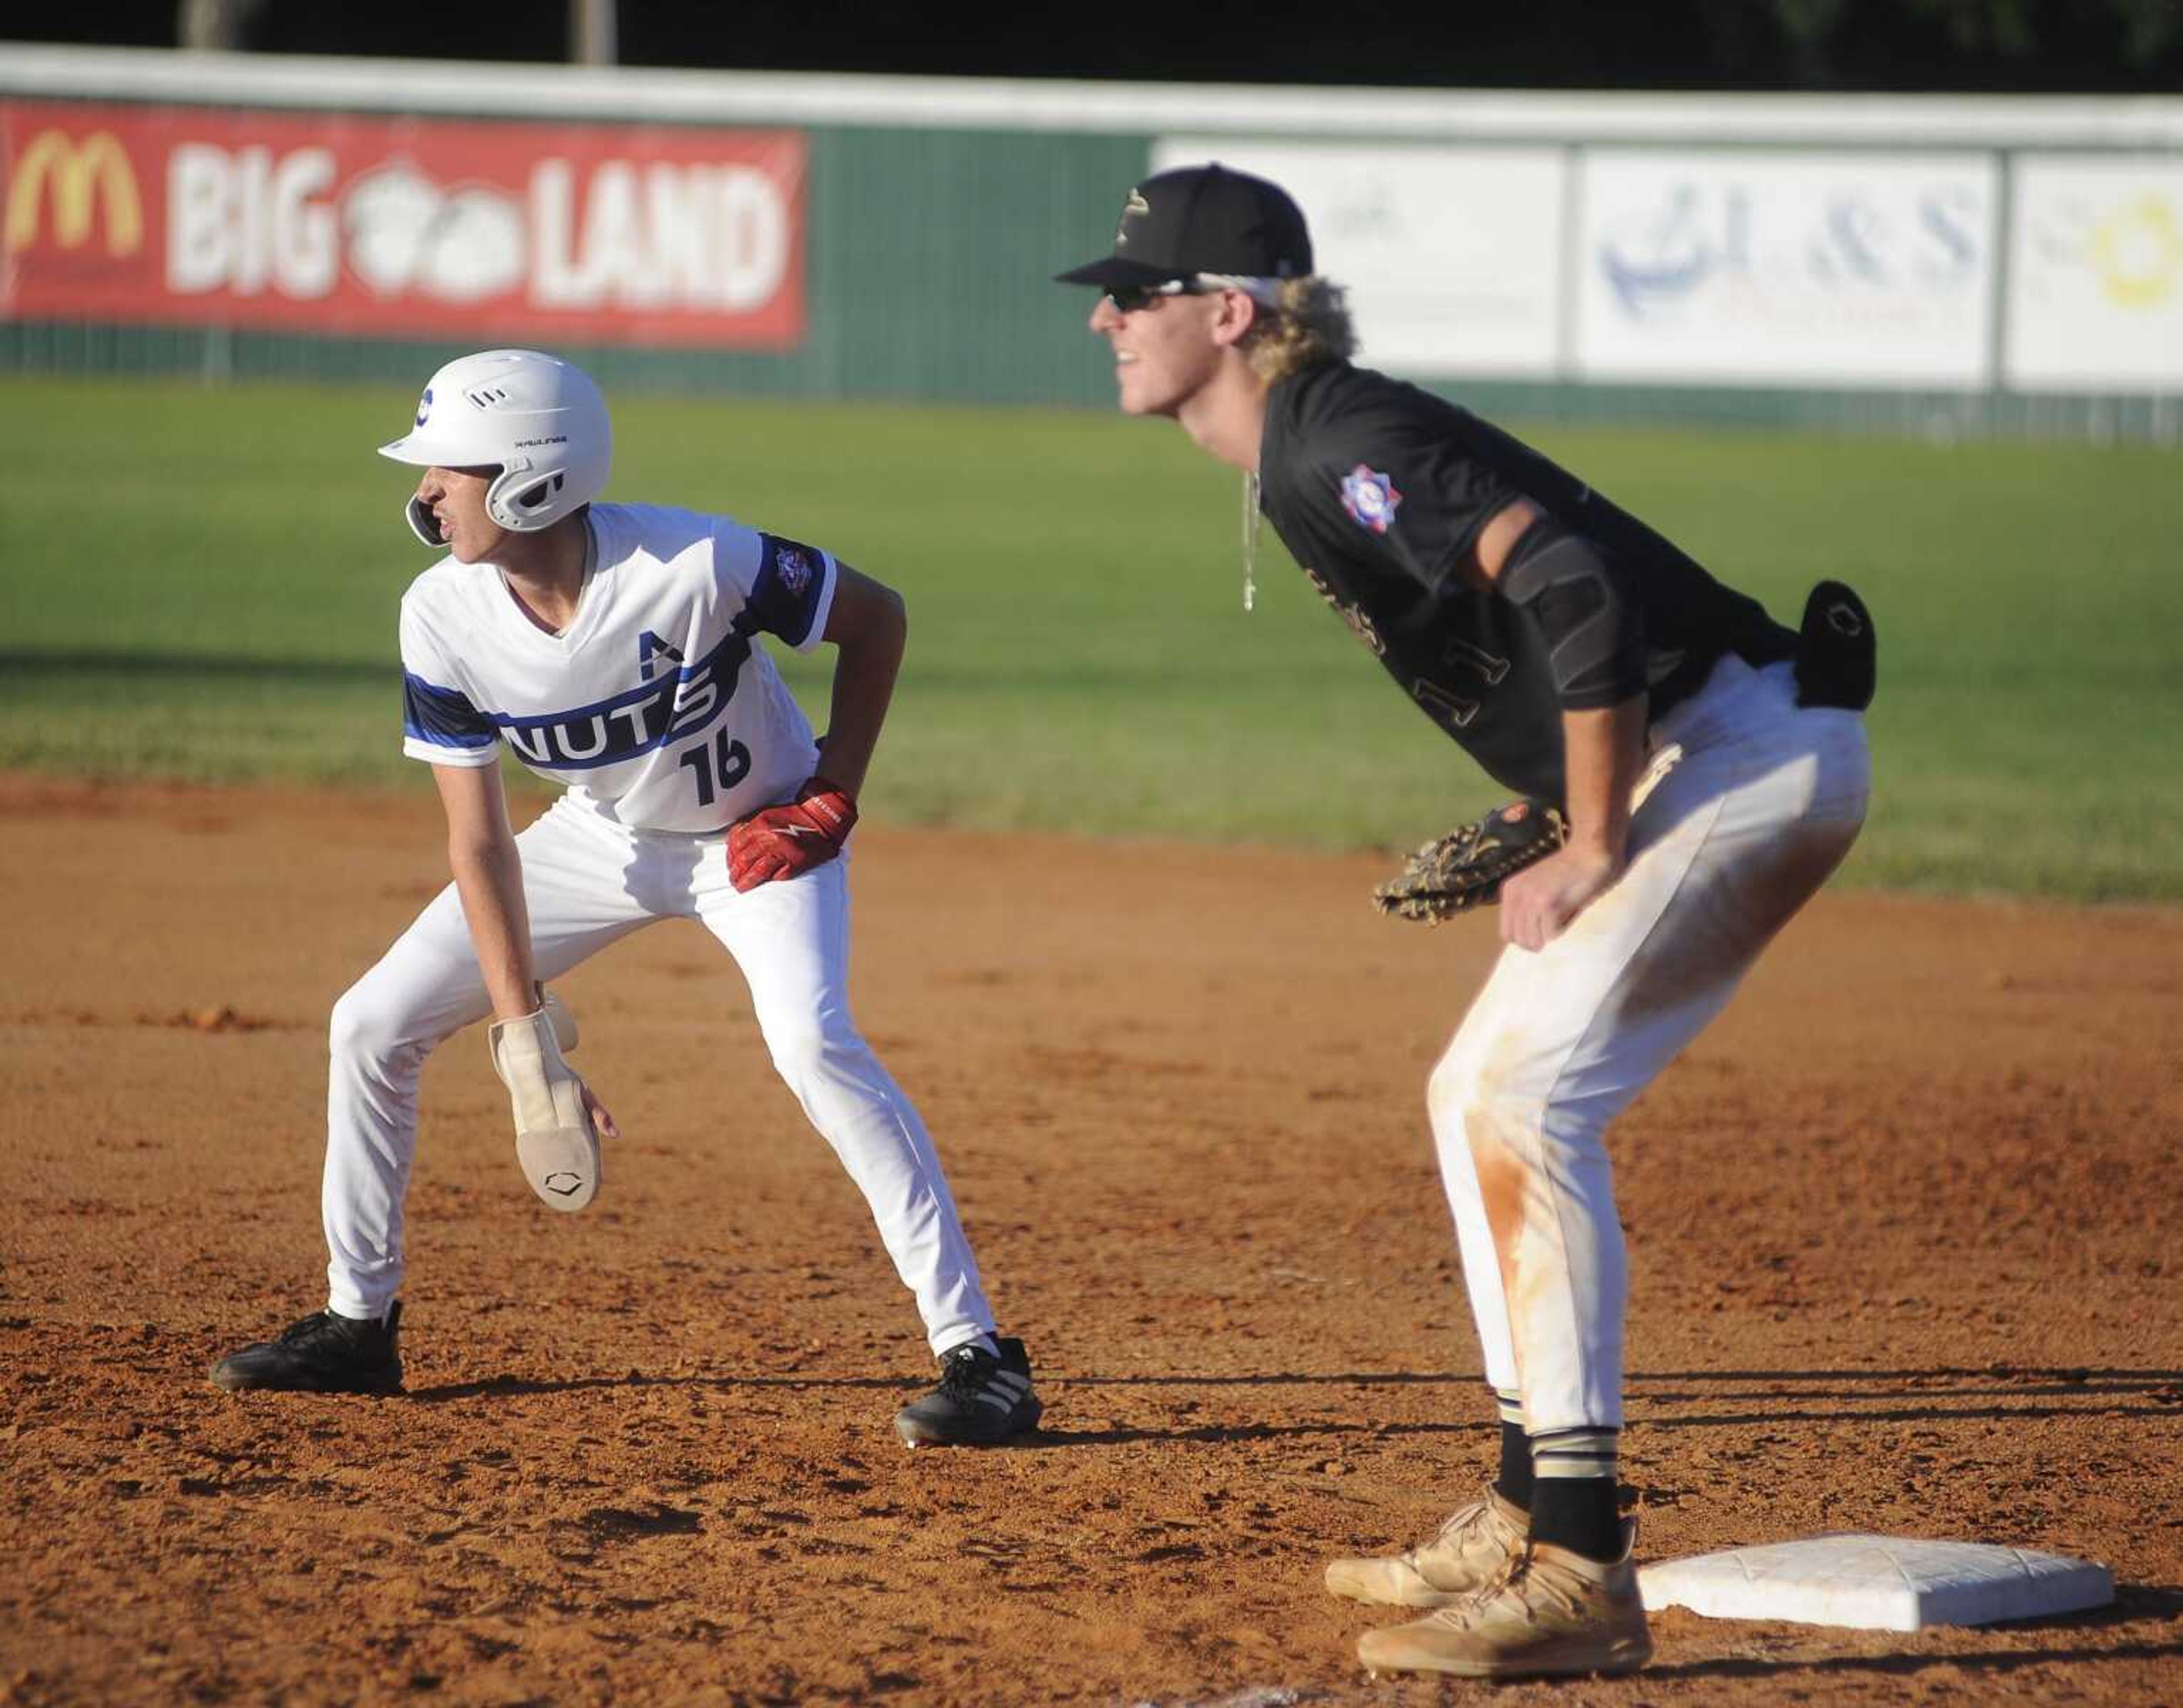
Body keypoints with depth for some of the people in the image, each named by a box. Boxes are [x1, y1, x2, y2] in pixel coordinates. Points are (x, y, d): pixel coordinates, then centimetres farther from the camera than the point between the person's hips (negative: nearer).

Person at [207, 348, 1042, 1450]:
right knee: (373, 1024, -1)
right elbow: (479, 840, -16)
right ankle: (357, 1326, 17)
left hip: (759, 834, -5)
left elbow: (876, 618, -17)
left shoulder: (696, 567, -34)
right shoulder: (444, 616, -21)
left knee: (814, 1044, -30)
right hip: (600, 836, 5)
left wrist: (830, 800, -20)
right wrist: (525, 1036, -21)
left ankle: (976, 1352, -26)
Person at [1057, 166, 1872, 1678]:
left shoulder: (1340, 447, -16)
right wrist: (1549, 830, 12)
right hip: (1708, 771, 11)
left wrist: (1593, 853, -20)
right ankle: (1530, 1521, 24)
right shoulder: (1301, 462, 15)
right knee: (1482, 1097, 17)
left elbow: (1573, 587, -28)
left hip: (1748, 749, -11)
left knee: (1522, 1099, -18)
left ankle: (1581, 1576, -20)